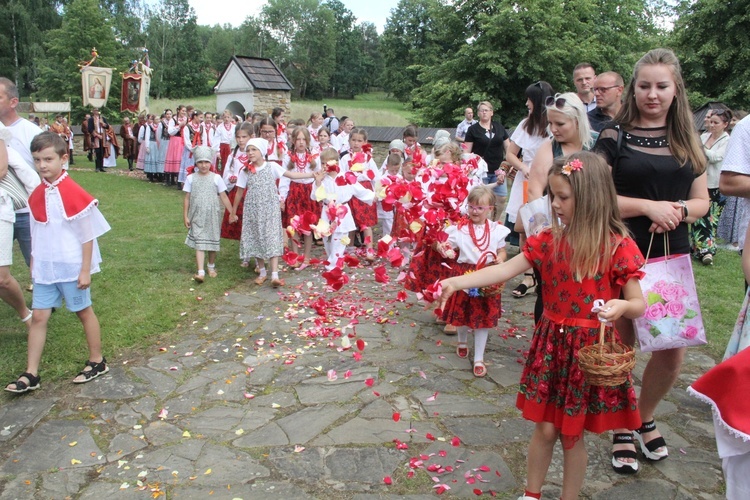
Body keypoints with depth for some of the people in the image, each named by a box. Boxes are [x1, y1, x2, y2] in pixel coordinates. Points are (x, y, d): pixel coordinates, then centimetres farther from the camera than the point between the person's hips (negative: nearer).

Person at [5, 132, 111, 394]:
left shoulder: (74, 194, -15)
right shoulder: (36, 195, 3)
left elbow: (87, 235, -13)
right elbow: (37, 234, 12)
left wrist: (85, 270, -13)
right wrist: (35, 264, 13)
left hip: (72, 266, -5)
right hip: (45, 268, 6)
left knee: (84, 311, 8)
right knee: (38, 316, 6)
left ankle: (97, 362, 24)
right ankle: (31, 374, 14)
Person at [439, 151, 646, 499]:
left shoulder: (618, 246, -12)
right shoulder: (549, 240, -2)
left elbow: (638, 304, -9)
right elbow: (504, 270, -7)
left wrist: (622, 307, -32)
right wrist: (457, 282, -18)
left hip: (592, 350, -3)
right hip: (552, 345, 3)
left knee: (572, 434, 11)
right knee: (545, 429, 12)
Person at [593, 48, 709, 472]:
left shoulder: (687, 140, 9)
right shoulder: (615, 136, -2)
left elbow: (702, 201, 10)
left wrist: (679, 211, -12)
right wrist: (648, 207, -18)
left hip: (672, 256, 4)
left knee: (673, 349, 4)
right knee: (622, 346, 5)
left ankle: (646, 418, 31)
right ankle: (622, 428, 25)